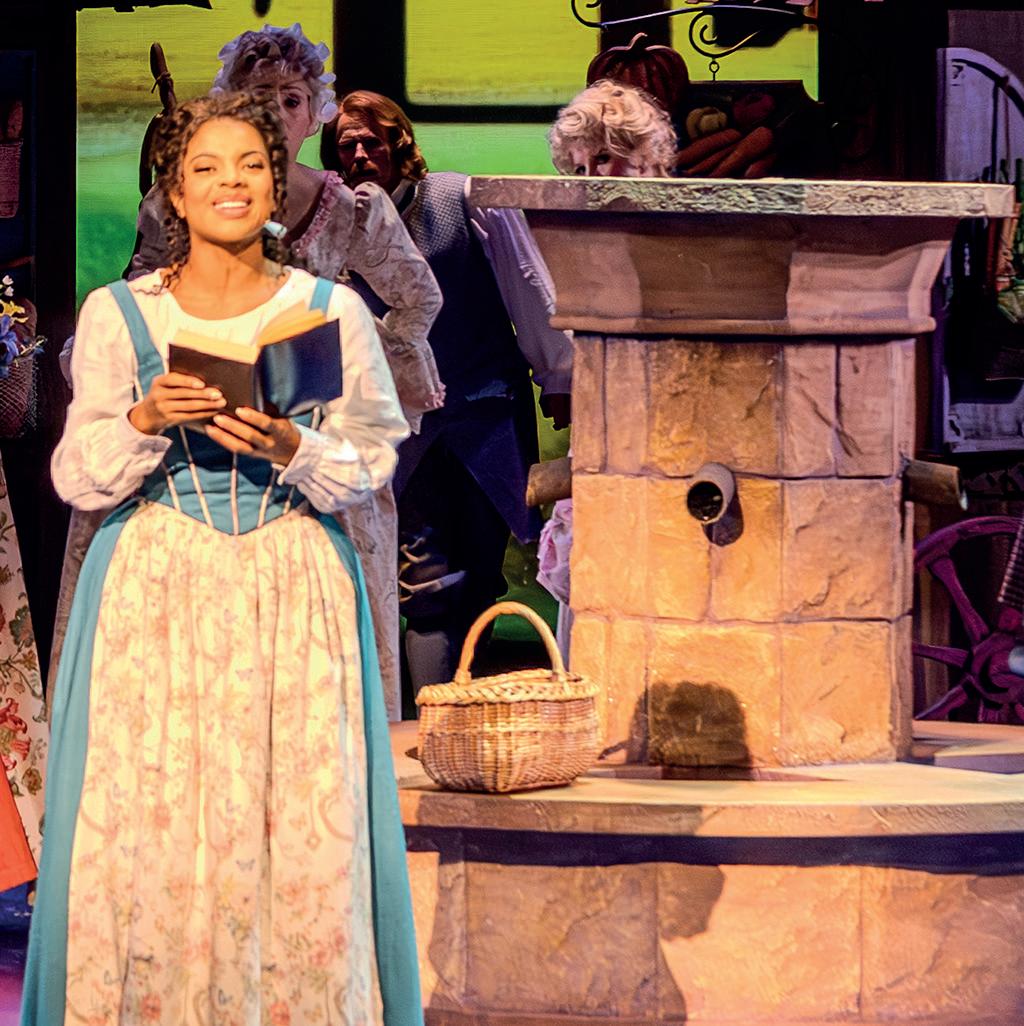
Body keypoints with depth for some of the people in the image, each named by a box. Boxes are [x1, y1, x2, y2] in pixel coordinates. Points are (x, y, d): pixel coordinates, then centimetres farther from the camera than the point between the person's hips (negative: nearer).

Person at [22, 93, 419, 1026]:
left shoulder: (331, 310, 5)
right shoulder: (119, 313, 5)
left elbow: (369, 464, 4)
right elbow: (77, 476, 4)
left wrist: (291, 449, -15)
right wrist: (146, 420, -14)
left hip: (293, 593, 0)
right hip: (155, 590, 0)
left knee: (300, 829, -5)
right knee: (148, 823, -6)